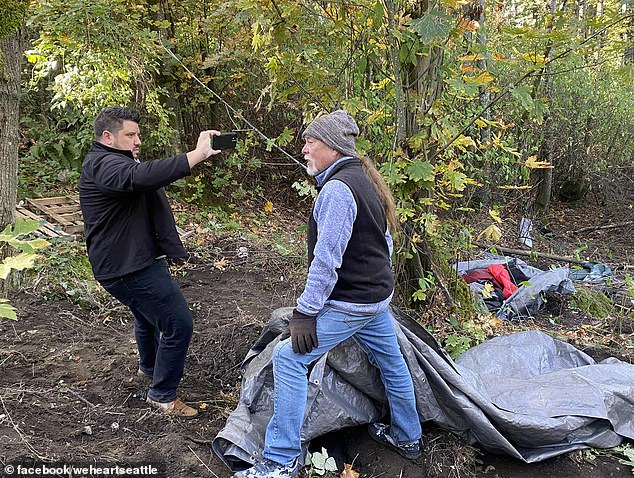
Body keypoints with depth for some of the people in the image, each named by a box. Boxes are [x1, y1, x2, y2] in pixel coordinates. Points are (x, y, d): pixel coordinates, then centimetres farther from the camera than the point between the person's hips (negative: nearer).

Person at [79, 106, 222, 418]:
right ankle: (162, 395, 6)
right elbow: (144, 176, -40)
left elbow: (145, 177, 12)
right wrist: (197, 155, -43)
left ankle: (149, 367, 58)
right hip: (130, 266, -12)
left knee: (147, 315, 32)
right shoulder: (103, 165, -22)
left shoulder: (110, 162, 18)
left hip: (131, 261, 12)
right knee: (178, 325, -9)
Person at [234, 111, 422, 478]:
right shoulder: (366, 180, 10)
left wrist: (305, 312, -21)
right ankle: (408, 438, 41)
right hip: (378, 296, 10)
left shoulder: (337, 189, -21)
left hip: (348, 304, -10)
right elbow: (385, 240, 18)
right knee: (390, 362, 21)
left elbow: (326, 260, -25)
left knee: (289, 358, -7)